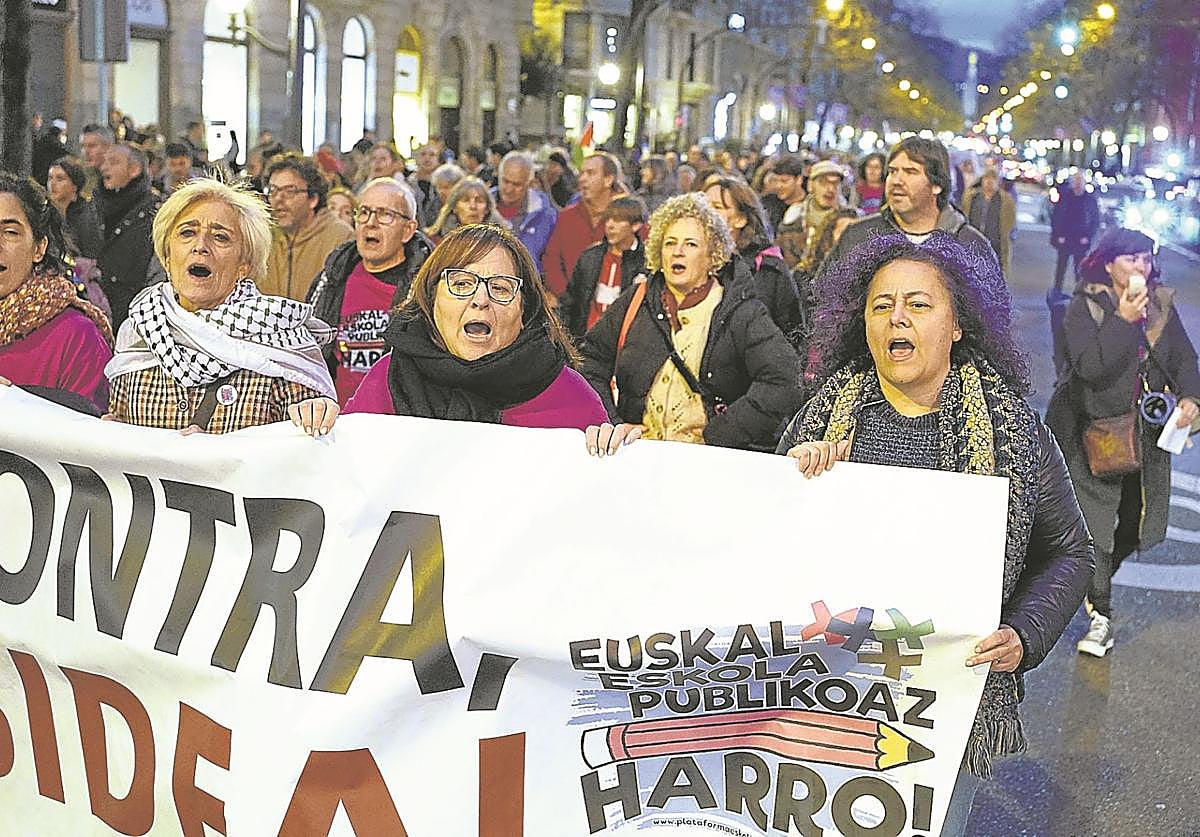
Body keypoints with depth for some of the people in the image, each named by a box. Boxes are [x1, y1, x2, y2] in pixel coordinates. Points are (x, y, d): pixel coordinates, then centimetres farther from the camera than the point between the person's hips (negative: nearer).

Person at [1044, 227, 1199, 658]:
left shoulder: (1163, 307, 5)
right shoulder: (1084, 308, -11)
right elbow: (1090, 366, -23)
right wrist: (1124, 321, -26)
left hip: (1145, 433, 5)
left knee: (1134, 518, 10)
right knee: (1094, 521, -7)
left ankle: (1095, 582, 37)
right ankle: (1100, 616, 1)